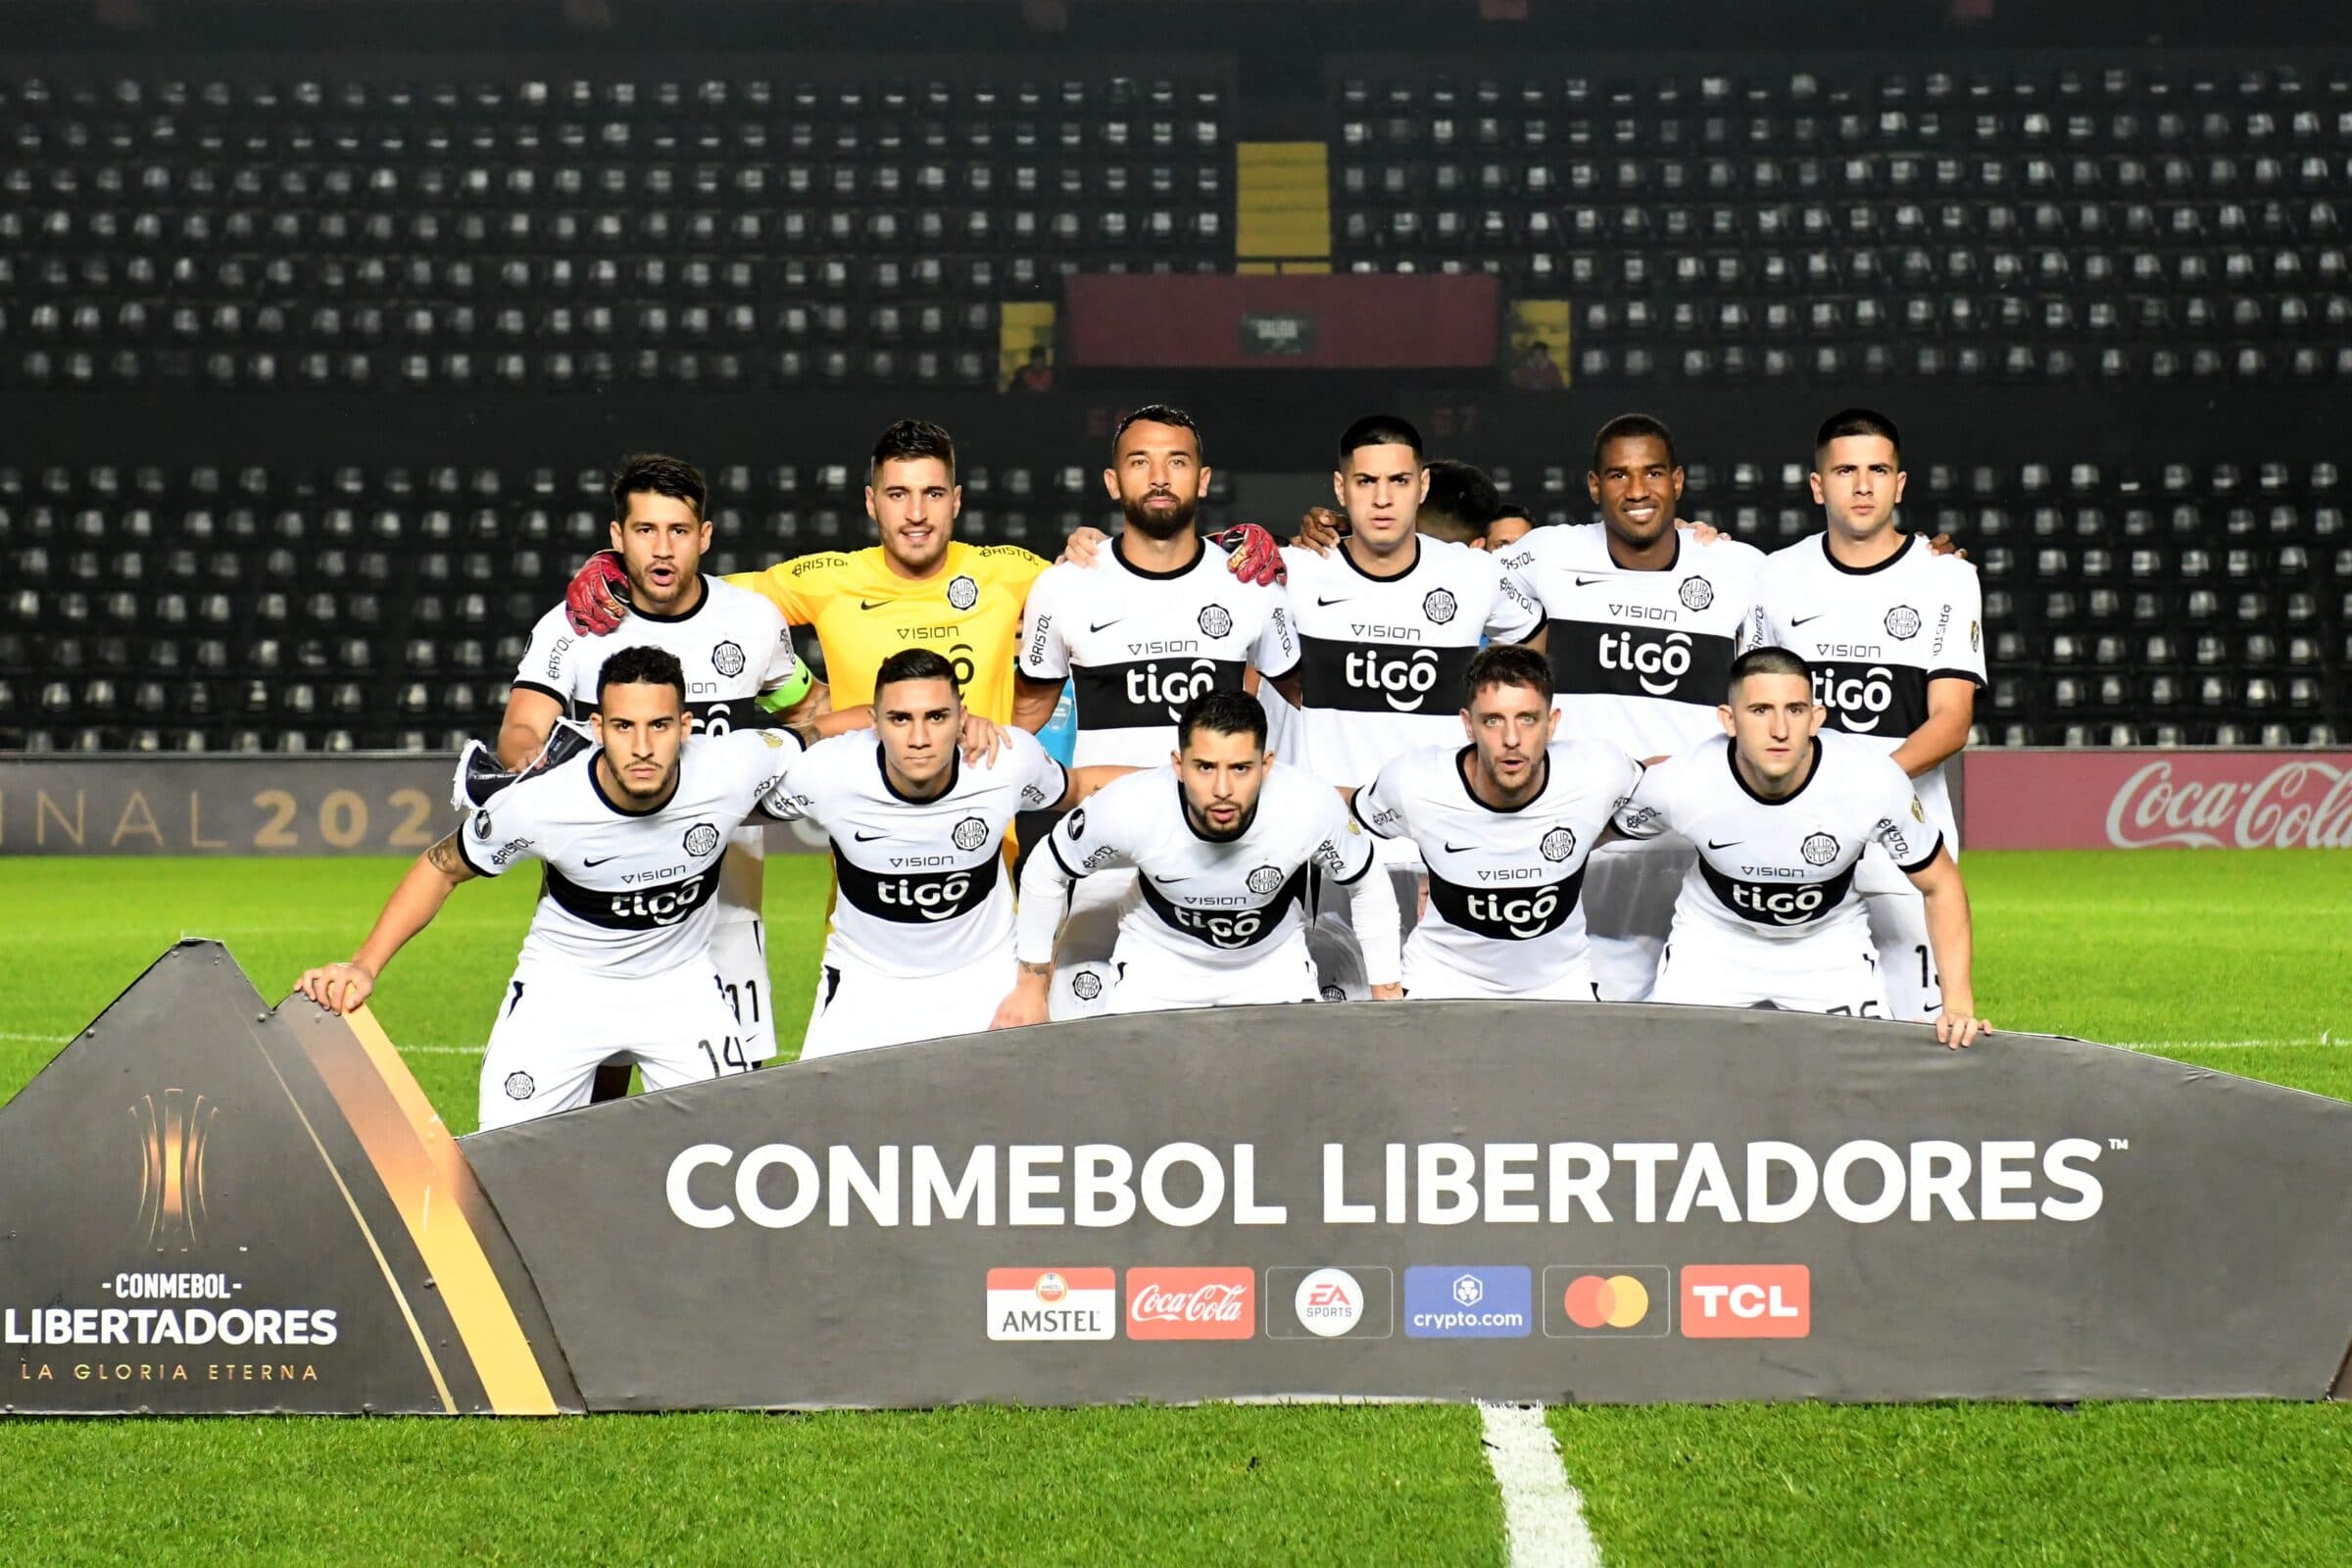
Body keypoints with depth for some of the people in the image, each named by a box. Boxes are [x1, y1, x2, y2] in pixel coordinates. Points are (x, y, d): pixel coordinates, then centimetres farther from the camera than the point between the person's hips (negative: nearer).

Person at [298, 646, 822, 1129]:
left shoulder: (735, 768, -26)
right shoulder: (538, 805, -29)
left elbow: (807, 738, -2)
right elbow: (442, 868, -12)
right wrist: (365, 965, -19)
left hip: (680, 983, 2)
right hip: (563, 984, -1)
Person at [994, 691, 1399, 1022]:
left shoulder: (1312, 808, -33)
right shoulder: (1128, 809, -33)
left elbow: (1369, 888, -10)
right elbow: (1044, 873, -12)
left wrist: (1388, 999, -4)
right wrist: (1031, 988, -3)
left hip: (1273, 965, 1)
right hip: (1159, 963, -1)